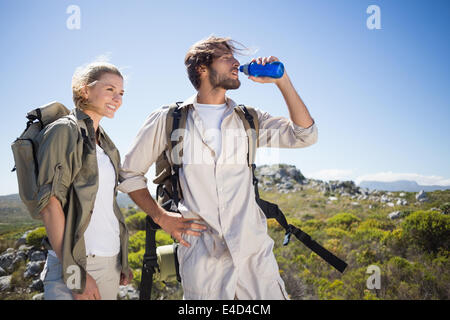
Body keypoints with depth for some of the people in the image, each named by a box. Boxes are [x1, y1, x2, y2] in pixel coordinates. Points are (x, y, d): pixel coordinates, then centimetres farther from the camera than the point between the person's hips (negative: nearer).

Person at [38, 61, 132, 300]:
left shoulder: (105, 143, 14)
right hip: (74, 261, -7)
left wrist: (122, 261, 13)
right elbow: (49, 203, -14)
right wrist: (75, 273, -18)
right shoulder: (64, 131, -7)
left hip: (111, 262, 7)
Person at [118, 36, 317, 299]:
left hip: (254, 249, 3)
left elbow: (304, 135, 1)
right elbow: (129, 173, 11)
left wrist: (281, 80, -3)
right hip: (202, 255, -2)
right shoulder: (167, 120, 4)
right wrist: (161, 217, 1)